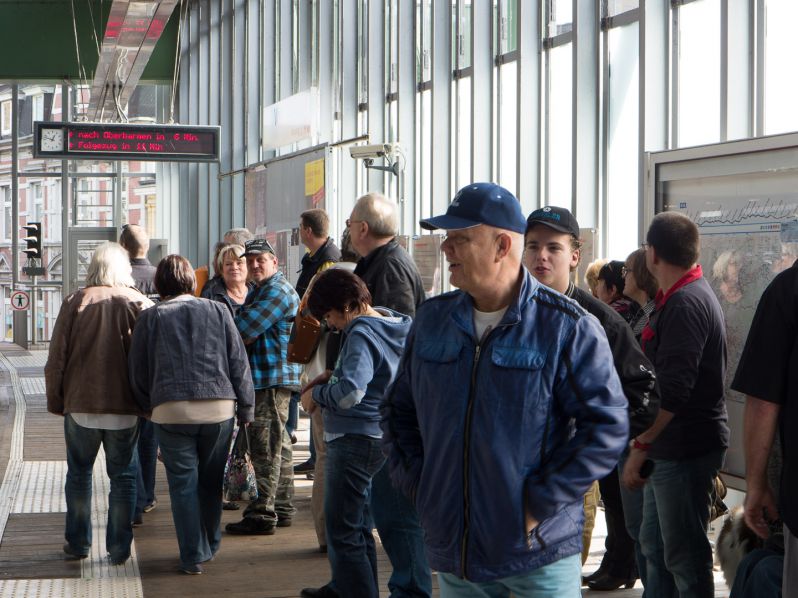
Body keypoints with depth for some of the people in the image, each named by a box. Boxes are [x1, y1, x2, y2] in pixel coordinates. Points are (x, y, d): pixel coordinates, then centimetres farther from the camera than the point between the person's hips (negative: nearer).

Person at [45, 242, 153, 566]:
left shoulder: (75, 302, -2)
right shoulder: (140, 304, -3)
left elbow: (56, 358, 0)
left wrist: (55, 401, 9)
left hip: (80, 405, 1)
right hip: (125, 408, 0)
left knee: (79, 473, 15)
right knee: (123, 476, 9)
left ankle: (78, 543, 20)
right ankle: (119, 548, 8)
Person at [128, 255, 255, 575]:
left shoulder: (151, 318, 4)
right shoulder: (218, 311, 7)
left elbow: (138, 372, 9)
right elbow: (239, 363, 7)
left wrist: (148, 405, 24)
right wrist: (245, 410, 13)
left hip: (171, 411, -2)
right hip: (219, 408, 2)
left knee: (183, 484, 4)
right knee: (211, 481, 16)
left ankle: (193, 556, 4)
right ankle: (210, 545, 29)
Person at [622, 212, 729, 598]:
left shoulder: (685, 303, -20)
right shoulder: (681, 296, 14)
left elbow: (674, 389, -27)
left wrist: (641, 444, -24)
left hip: (685, 449, -10)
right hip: (669, 449, 10)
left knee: (684, 555, -2)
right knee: (655, 546, 18)